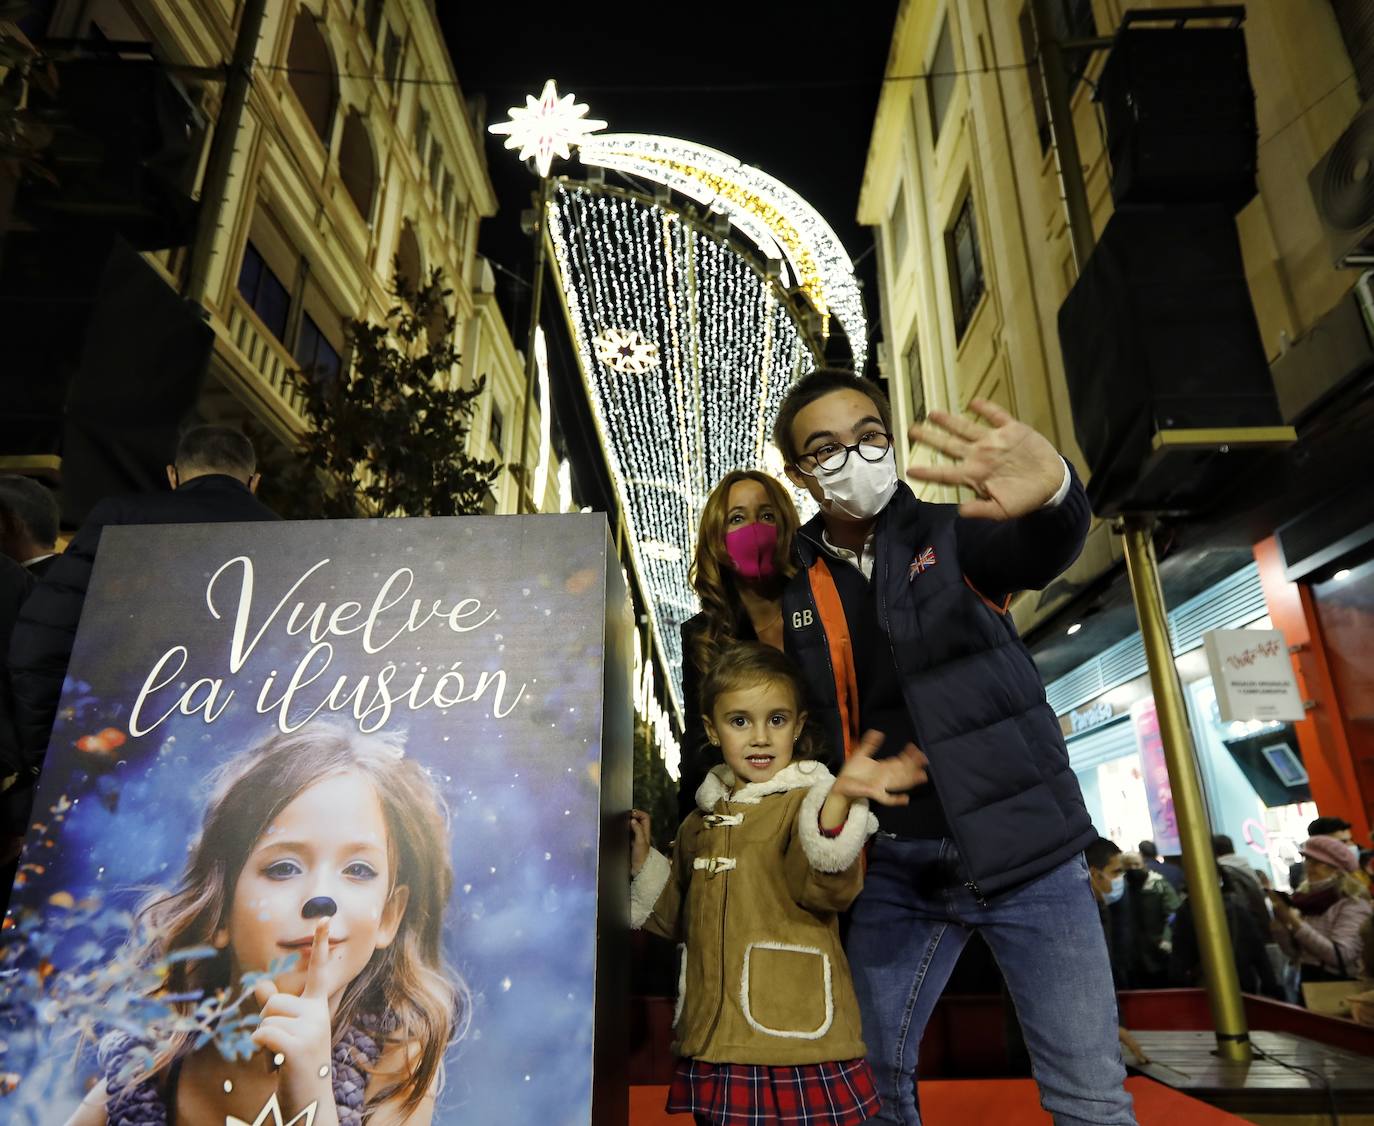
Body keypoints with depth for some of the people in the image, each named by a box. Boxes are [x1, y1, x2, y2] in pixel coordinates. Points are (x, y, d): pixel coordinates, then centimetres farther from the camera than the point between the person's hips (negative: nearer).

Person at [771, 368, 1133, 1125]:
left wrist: (1052, 492, -49)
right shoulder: (794, 592, 3)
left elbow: (1044, 552, -26)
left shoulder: (951, 534, -4)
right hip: (893, 866, 3)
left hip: (1020, 845, -2)